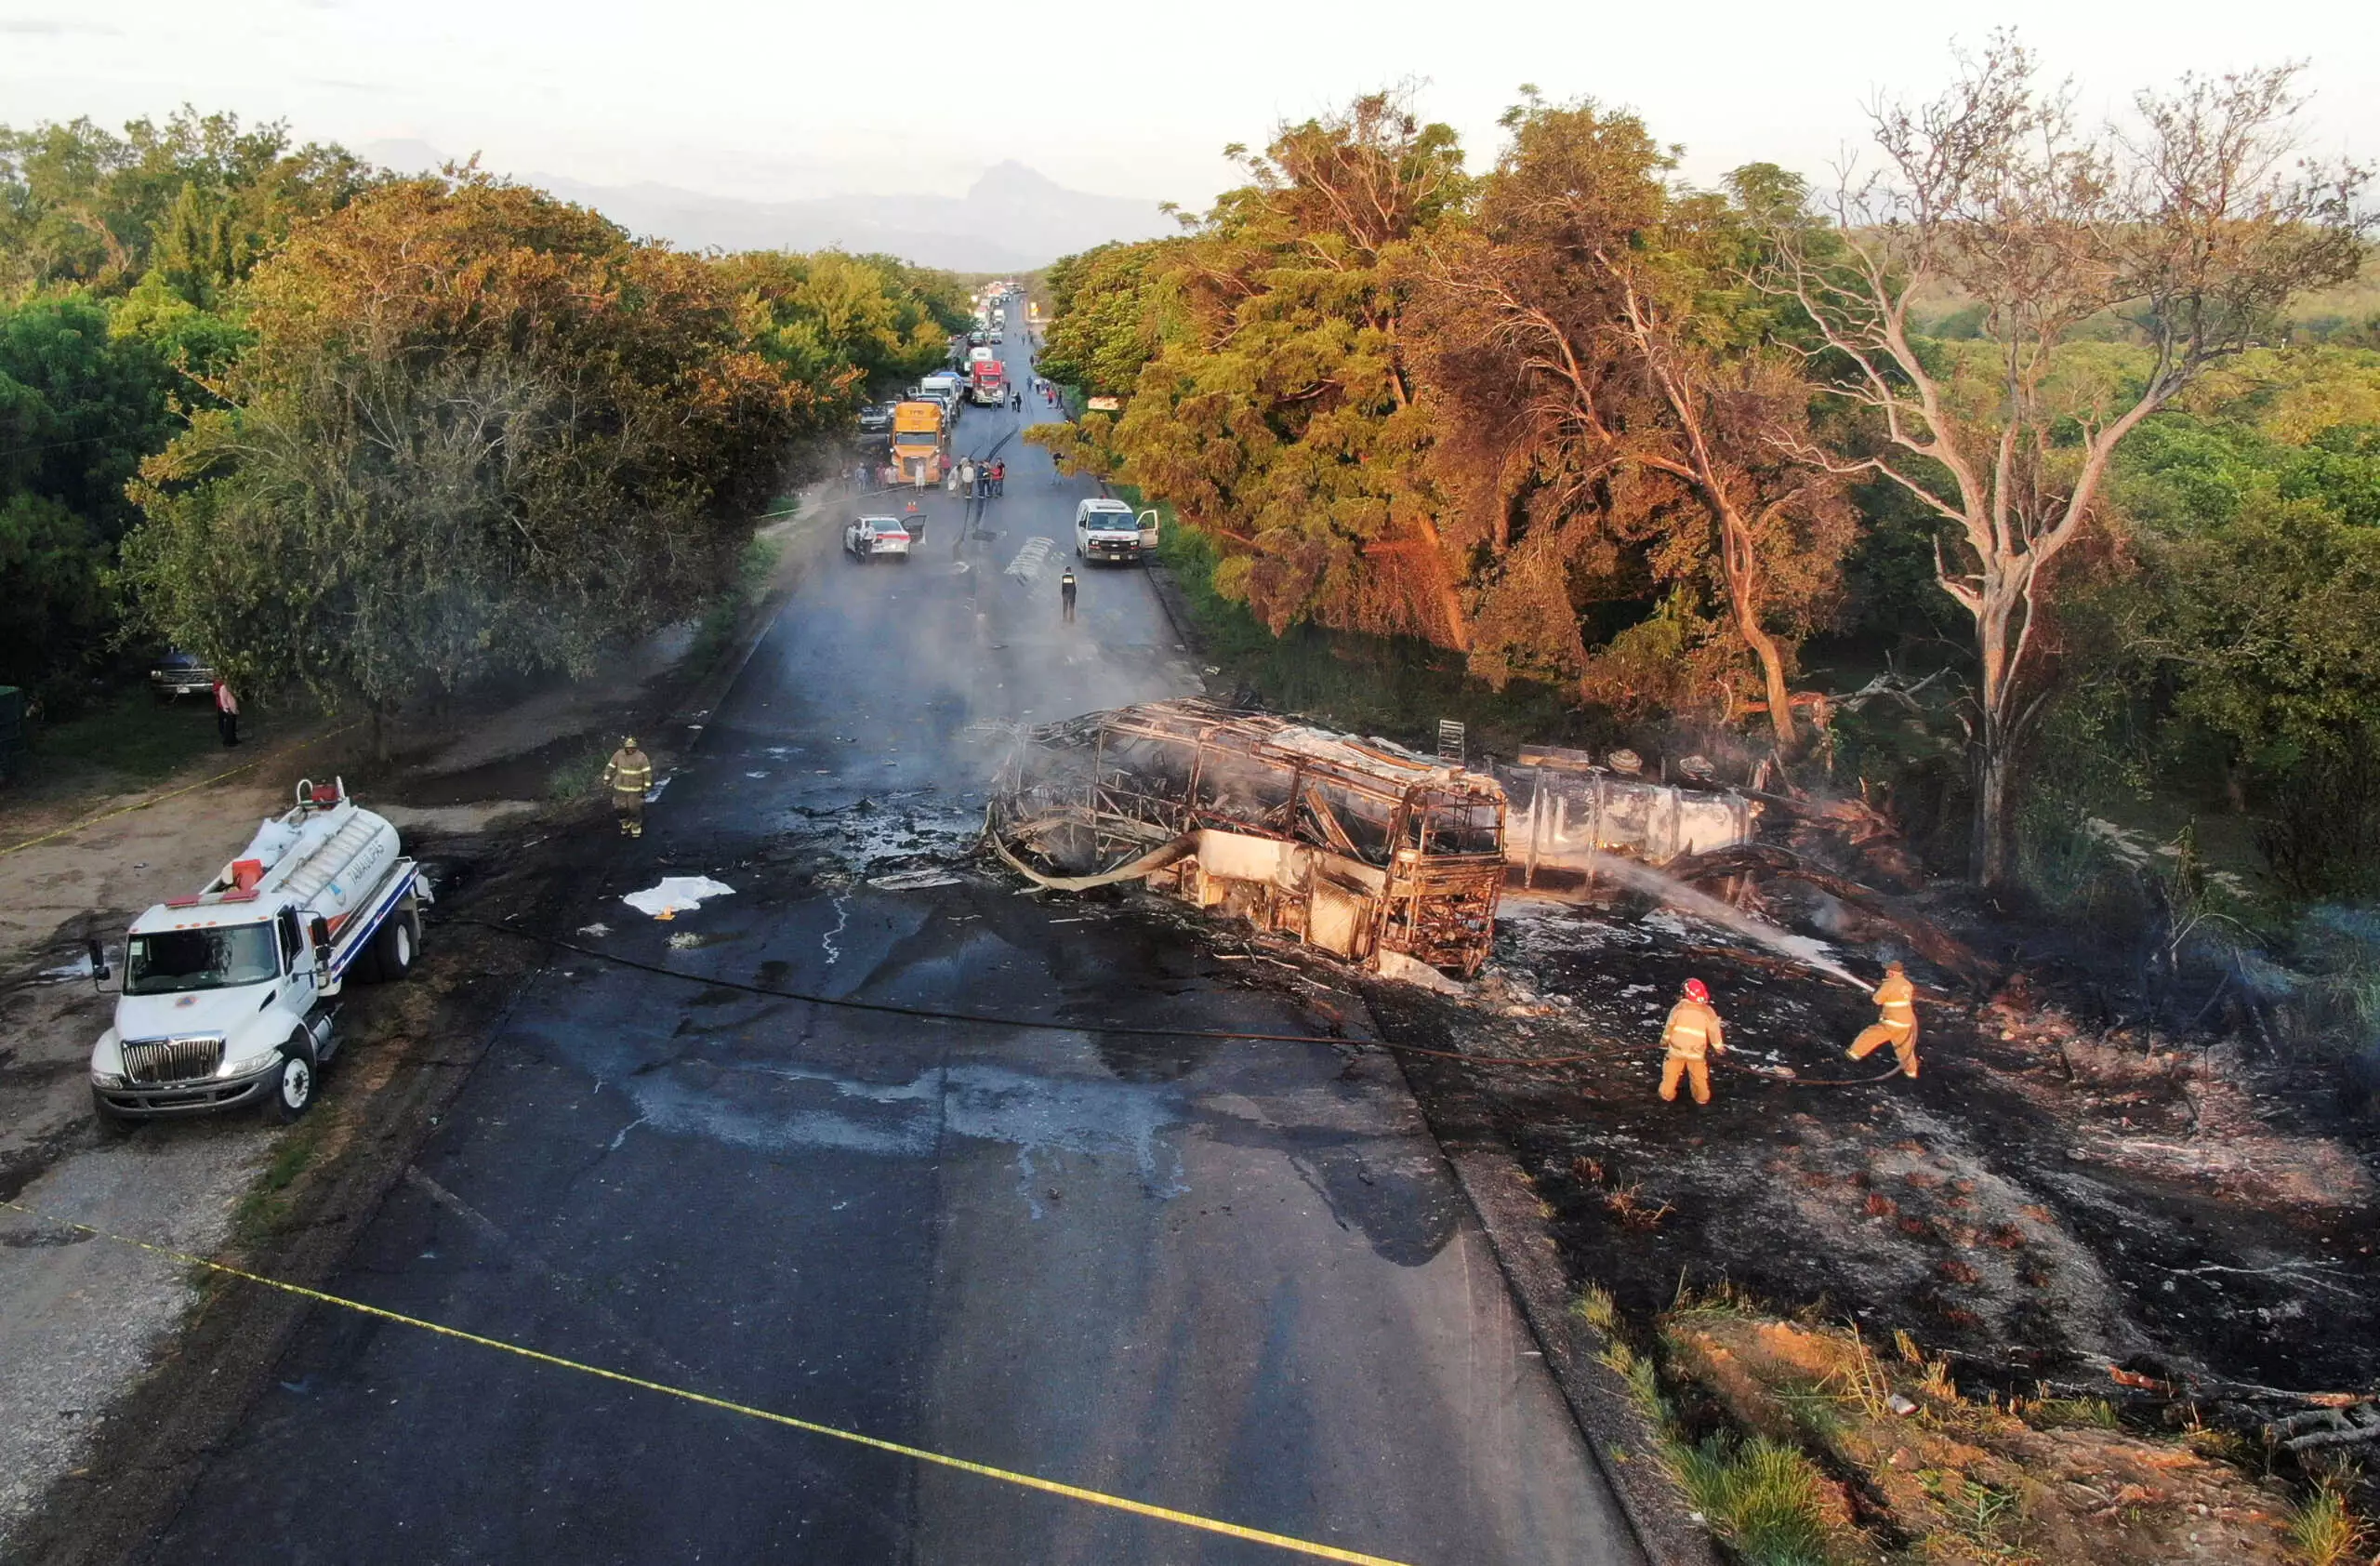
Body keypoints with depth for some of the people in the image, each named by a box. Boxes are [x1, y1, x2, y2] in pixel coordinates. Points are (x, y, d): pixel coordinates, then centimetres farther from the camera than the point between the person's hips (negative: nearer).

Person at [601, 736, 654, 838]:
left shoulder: (641, 757, -16)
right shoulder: (618, 754, -9)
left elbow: (647, 773, -10)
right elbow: (610, 767, 3)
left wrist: (647, 787, -8)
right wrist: (606, 780, 5)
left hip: (635, 789, -3)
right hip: (620, 788, 3)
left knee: (635, 810, 4)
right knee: (620, 809, 9)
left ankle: (636, 830, 23)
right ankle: (625, 826, 35)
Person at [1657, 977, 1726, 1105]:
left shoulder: (1678, 1008, -14)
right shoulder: (1708, 1012, -13)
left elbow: (1669, 1026, -7)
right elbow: (1714, 1032, -5)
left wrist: (1664, 1041, 10)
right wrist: (1719, 1047, 12)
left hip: (1676, 1049, 0)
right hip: (1696, 1052, 0)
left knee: (1671, 1074, 18)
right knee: (1699, 1077, 20)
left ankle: (1667, 1096, 31)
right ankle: (1702, 1099, 34)